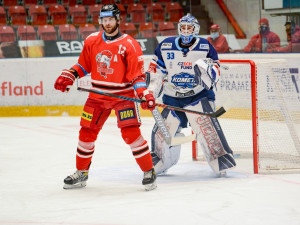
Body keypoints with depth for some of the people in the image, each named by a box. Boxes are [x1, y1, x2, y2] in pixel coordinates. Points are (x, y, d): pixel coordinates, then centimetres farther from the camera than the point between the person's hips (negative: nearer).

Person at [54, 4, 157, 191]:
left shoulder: (129, 45, -11)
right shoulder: (92, 41, 2)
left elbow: (137, 74, -12)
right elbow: (83, 65, 14)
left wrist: (144, 94, -24)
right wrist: (68, 77, 1)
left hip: (123, 96, -5)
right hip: (98, 96, 5)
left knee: (131, 132, -15)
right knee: (87, 132, 6)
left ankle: (149, 172, -4)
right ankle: (81, 173, 22)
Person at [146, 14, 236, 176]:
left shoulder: (205, 47, -4)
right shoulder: (165, 47, 0)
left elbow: (215, 74, -5)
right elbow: (155, 72, 8)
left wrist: (206, 69, -27)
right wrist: (150, 94, 2)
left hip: (199, 95, -2)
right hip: (172, 97, 3)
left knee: (205, 123, -21)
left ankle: (220, 160, -13)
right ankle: (158, 163, 24)